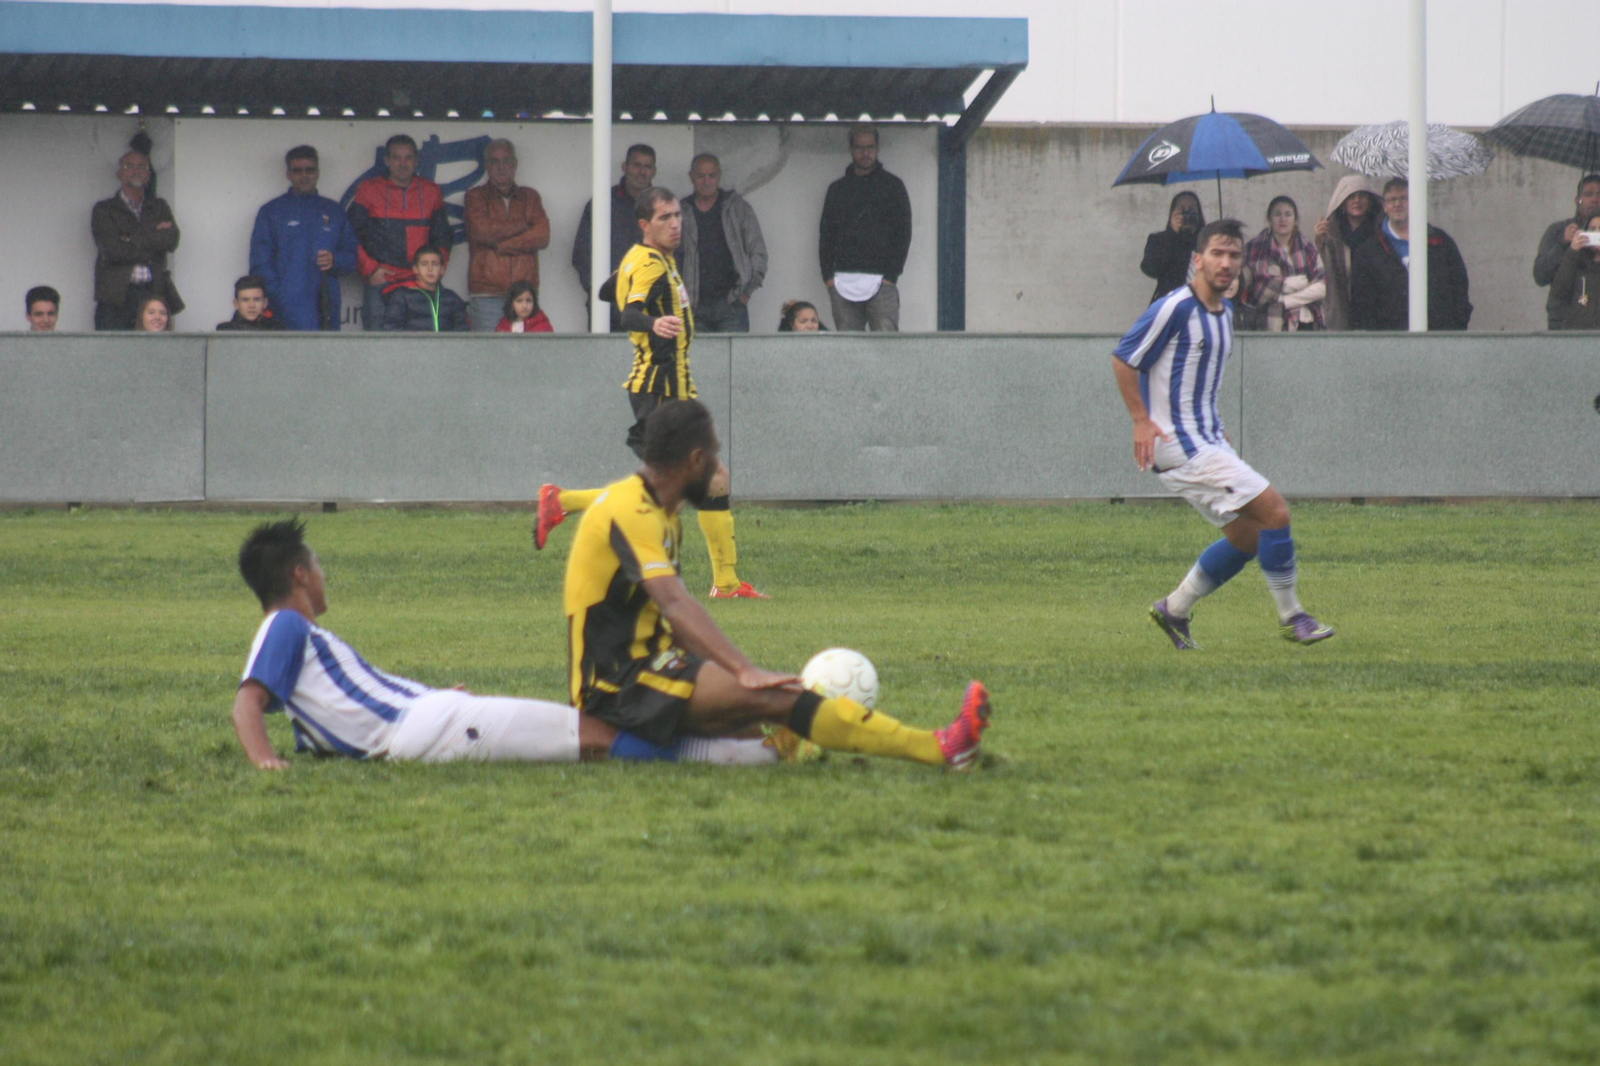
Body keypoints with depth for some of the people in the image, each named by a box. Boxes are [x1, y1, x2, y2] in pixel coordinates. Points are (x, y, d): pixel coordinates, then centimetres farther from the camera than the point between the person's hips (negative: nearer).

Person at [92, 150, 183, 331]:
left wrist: (132, 236, -3)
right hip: (117, 296, -2)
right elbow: (114, 250, -5)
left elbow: (172, 240, 2)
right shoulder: (104, 210, 10)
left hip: (154, 295, 2)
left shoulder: (159, 207, 20)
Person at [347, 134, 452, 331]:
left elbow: (442, 238, 19)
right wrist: (370, 269, -4)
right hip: (380, 284, -2)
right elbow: (352, 237, 6)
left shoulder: (431, 192, 13)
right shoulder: (368, 191, 7)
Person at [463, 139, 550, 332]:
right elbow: (482, 230, -7)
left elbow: (543, 236, 3)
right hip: (486, 293, -2)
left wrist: (501, 246, -5)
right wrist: (522, 227, 2)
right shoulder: (476, 196, 12)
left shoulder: (530, 197, 18)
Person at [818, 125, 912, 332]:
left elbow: (903, 233, 4)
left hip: (881, 281, -3)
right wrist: (828, 275, 3)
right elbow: (825, 235, 16)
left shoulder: (892, 186, 9)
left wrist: (891, 274, -7)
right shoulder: (837, 189, 18)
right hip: (843, 282, 3)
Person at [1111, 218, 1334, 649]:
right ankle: (1290, 616, -2)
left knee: (1247, 536, 11)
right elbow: (1123, 358, -13)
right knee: (1273, 511, -13)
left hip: (1207, 441, 9)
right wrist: (1142, 421, -17)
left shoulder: (1224, 311, 13)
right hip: (1180, 444, -9)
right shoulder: (1176, 308, -15)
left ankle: (1174, 609, 21)